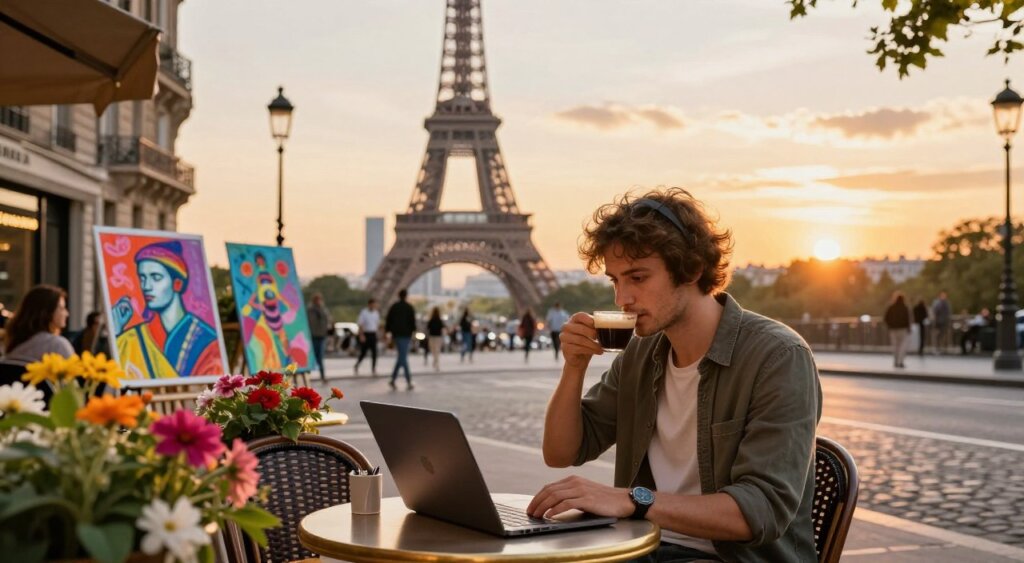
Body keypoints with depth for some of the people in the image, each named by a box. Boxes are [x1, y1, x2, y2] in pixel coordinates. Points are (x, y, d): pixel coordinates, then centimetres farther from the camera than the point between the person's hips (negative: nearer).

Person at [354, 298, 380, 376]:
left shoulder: (376, 313, 8)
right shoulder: (363, 312, -10)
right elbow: (360, 325, -12)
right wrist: (361, 335, -18)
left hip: (373, 334, 5)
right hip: (365, 334, -5)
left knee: (374, 353, -2)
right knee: (363, 352, 2)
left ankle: (373, 369, 4)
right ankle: (356, 366, 24)